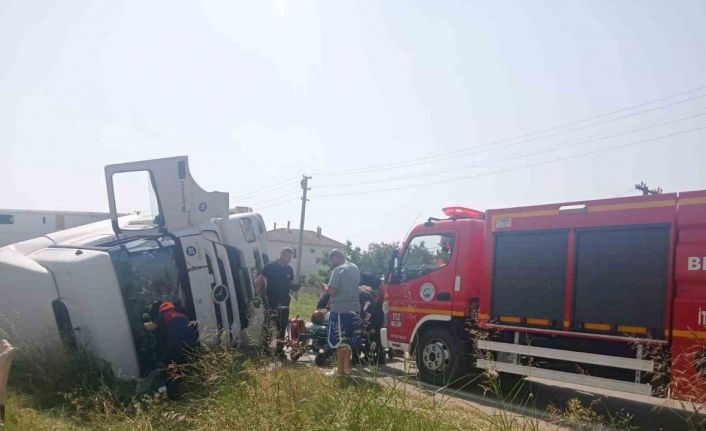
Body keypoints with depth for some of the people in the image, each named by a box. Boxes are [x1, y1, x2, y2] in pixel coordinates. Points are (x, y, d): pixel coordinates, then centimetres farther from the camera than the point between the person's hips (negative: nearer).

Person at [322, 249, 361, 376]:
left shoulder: (338, 270, -15)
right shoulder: (355, 268, 10)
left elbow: (332, 291, -19)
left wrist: (325, 288, 1)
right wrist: (330, 286, 19)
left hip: (340, 309, -8)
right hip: (353, 308, 8)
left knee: (340, 341, -1)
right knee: (348, 340, 18)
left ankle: (341, 371, 3)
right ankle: (347, 366, 27)